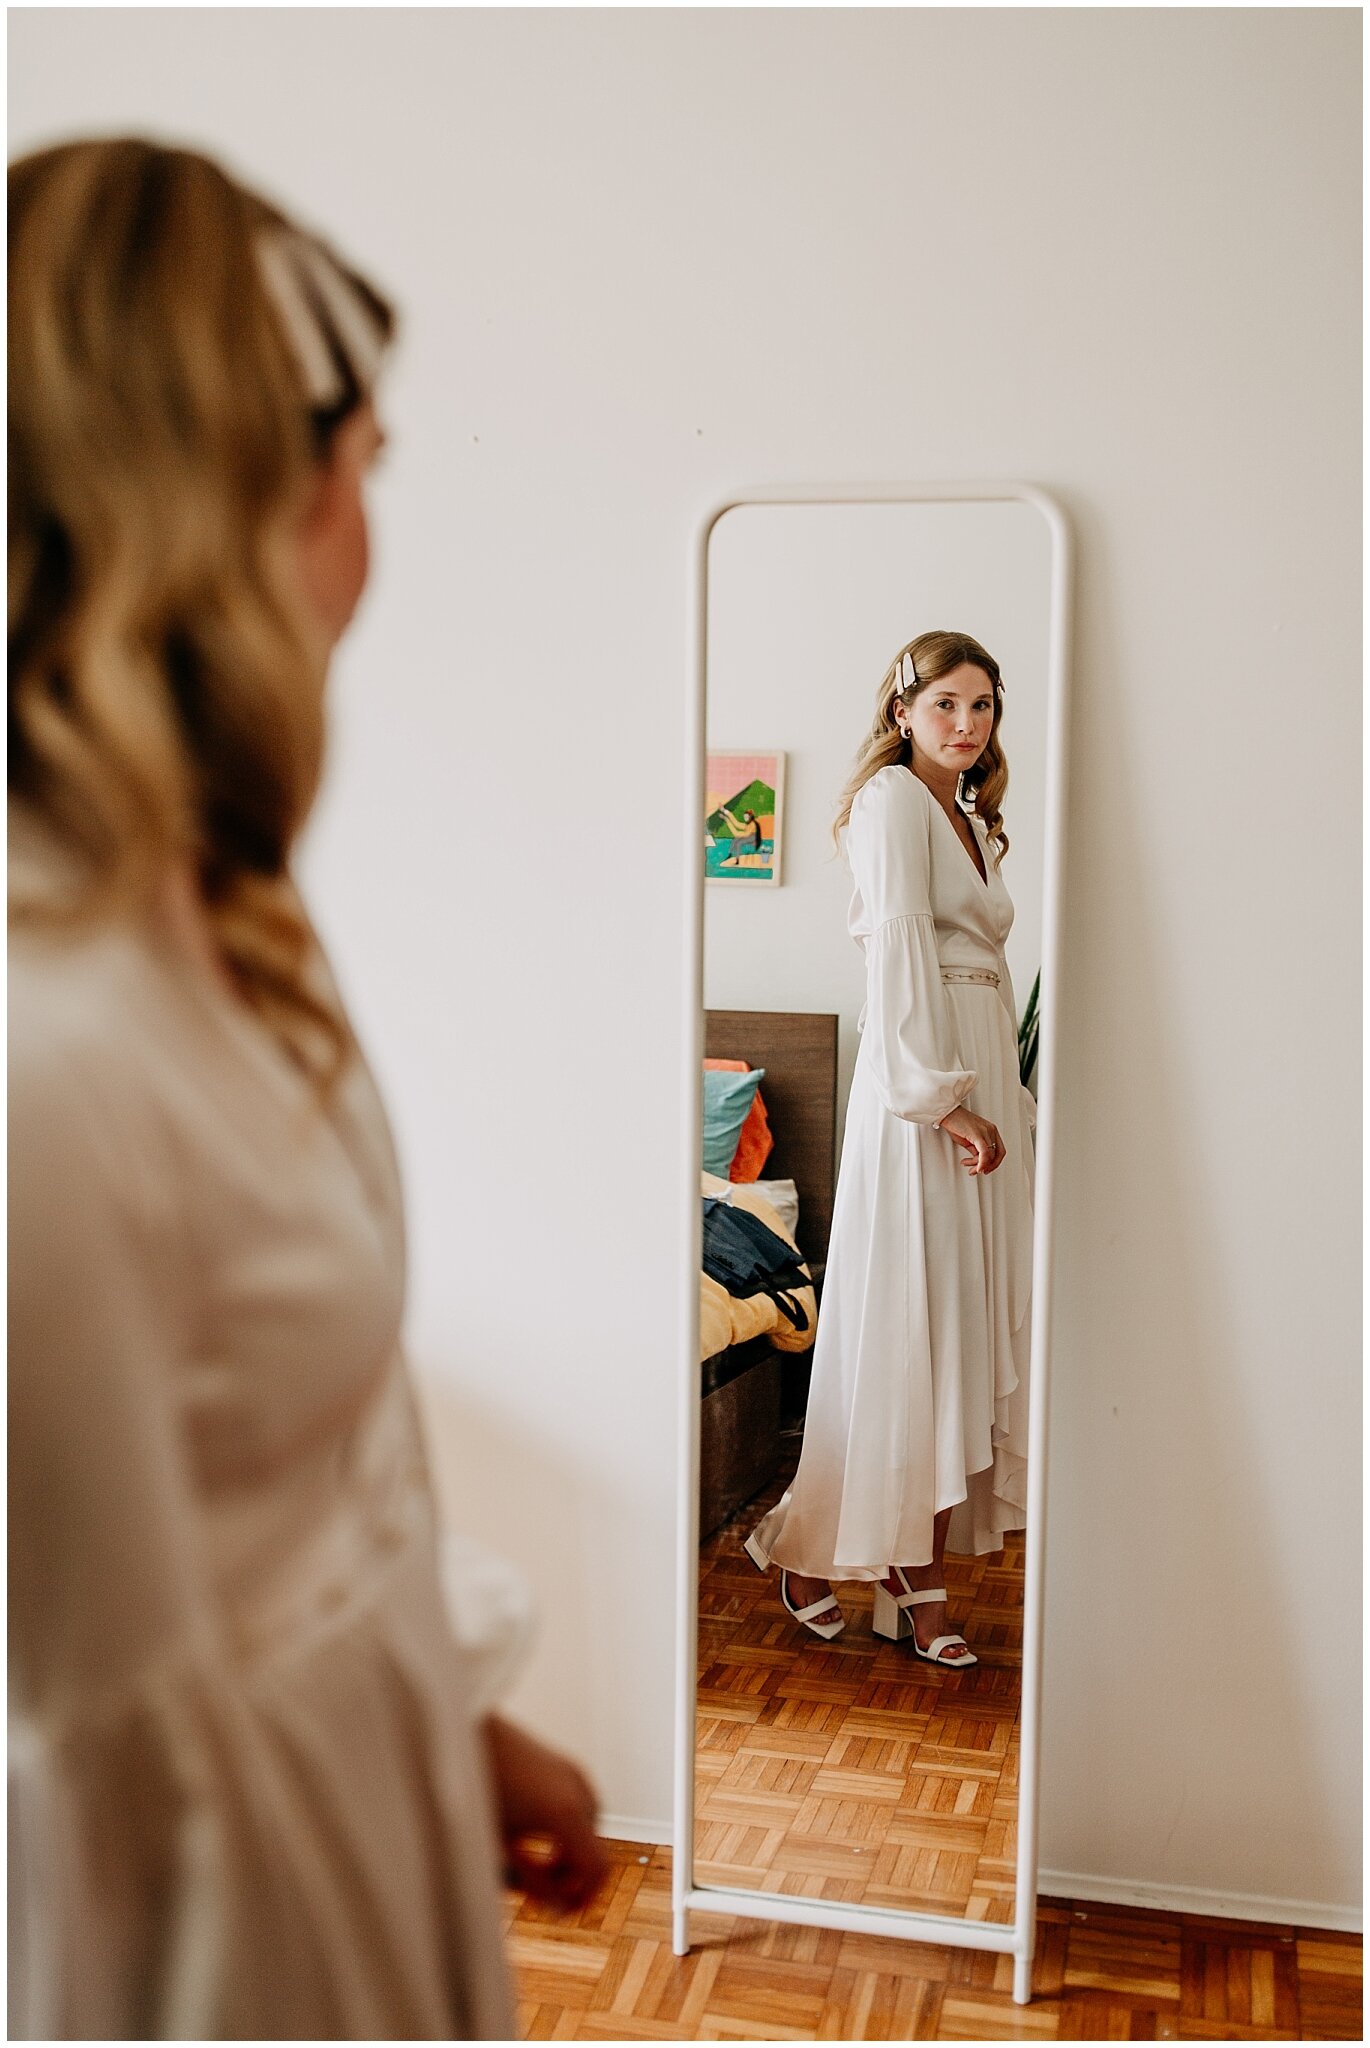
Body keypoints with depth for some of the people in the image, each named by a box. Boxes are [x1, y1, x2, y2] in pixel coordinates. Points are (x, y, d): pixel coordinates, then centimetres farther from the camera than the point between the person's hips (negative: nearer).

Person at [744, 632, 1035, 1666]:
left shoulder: (973, 819, 21)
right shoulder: (893, 797, -6)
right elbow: (901, 951, -15)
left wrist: (1009, 1101, 13)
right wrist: (945, 1097, -20)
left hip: (985, 1077, 9)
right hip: (920, 1078, -9)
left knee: (966, 1321, 6)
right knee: (906, 1318, -3)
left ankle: (922, 1580, 11)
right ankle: (813, 1545, 15)